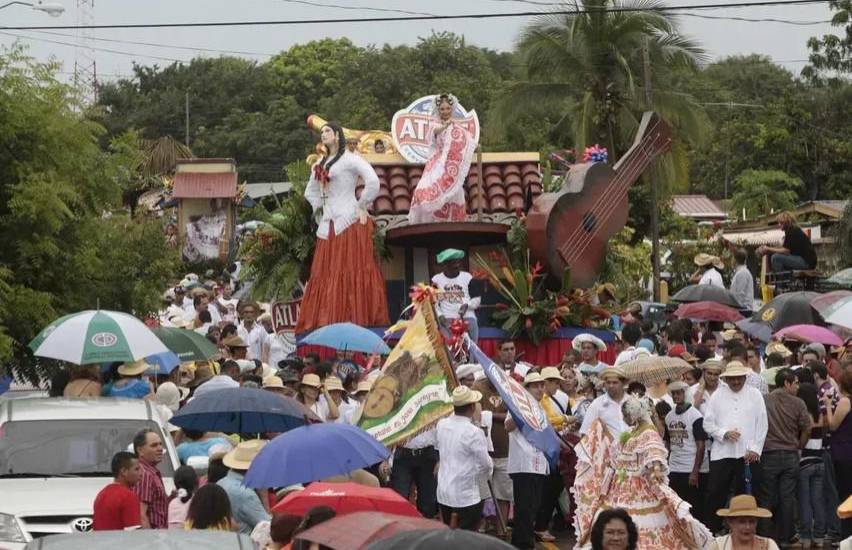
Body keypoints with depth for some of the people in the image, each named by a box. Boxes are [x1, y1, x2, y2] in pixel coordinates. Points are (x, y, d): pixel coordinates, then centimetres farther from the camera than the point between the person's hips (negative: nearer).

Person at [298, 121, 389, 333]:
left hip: (349, 222, -7)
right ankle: (328, 320, 4)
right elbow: (310, 192, 30)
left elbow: (373, 182, -15)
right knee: (325, 274, 3)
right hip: (328, 226, 7)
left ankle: (356, 318, -9)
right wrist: (320, 209, 15)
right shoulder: (319, 164, 19)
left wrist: (362, 206, -10)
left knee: (351, 270, -9)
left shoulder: (350, 160, -3)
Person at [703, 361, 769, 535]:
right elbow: (708, 423, 6)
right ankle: (712, 532, 4)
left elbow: (761, 424, 5)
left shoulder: (754, 395, 7)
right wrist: (724, 433, -11)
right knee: (715, 494, -3)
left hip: (748, 455, 0)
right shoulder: (717, 395, 8)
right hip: (721, 453, 0)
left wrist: (755, 449, -4)